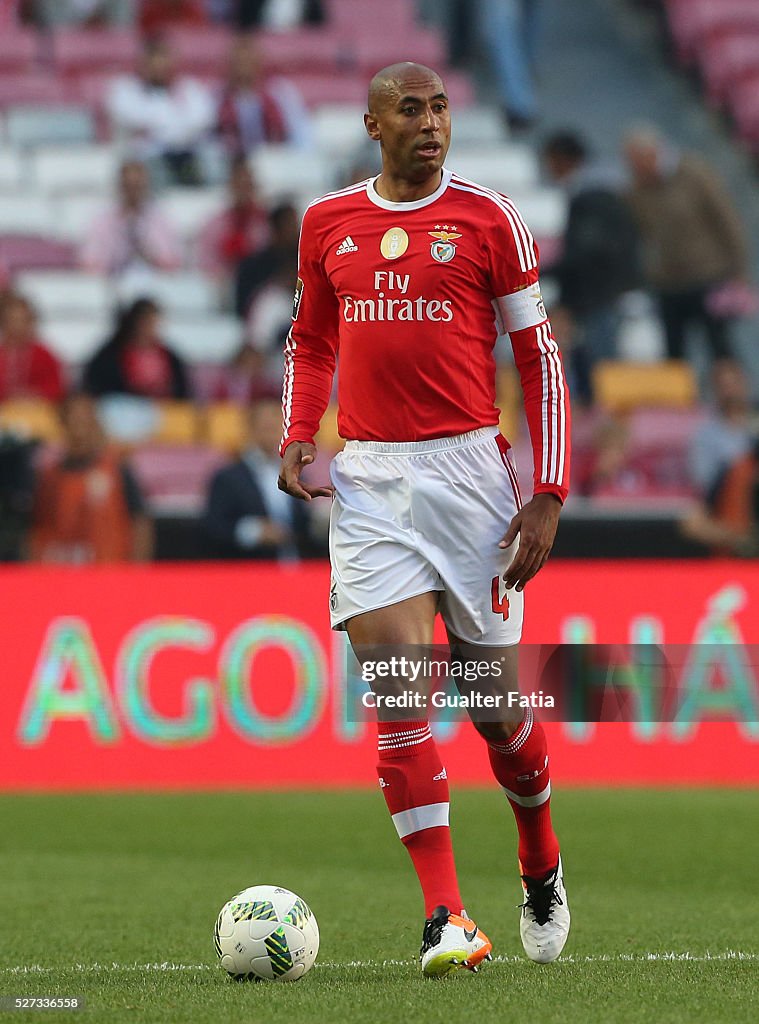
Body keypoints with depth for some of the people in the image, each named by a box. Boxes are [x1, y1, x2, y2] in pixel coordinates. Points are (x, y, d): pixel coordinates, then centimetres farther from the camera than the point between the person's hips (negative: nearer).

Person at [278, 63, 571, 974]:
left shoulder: (488, 218, 0)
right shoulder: (327, 224, 8)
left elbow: (540, 357, 2)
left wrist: (548, 494, -5)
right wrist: (296, 437, 4)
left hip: (469, 469, -2)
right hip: (369, 480, 2)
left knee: (494, 695, 5)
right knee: (397, 688, -11)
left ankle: (541, 865, 33)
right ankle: (444, 916, -11)